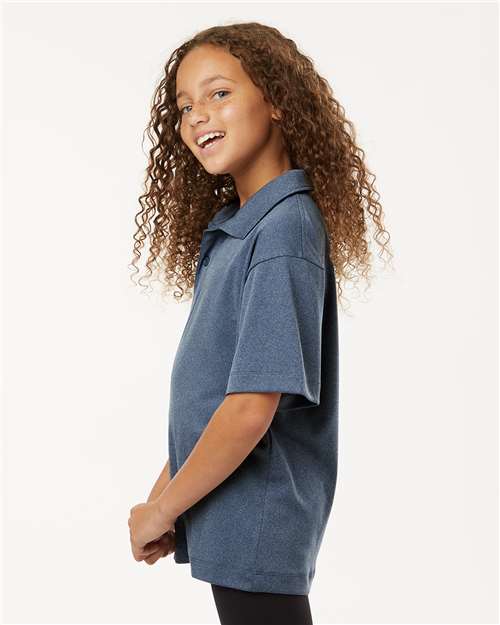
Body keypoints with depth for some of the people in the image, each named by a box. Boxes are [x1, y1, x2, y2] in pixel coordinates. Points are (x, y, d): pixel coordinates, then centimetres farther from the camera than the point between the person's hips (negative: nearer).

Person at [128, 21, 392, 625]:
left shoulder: (285, 230, -19)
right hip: (227, 523, 8)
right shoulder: (226, 227, 8)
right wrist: (165, 490, 7)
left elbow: (252, 407, -24)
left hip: (257, 528, -8)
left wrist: (160, 510, -14)